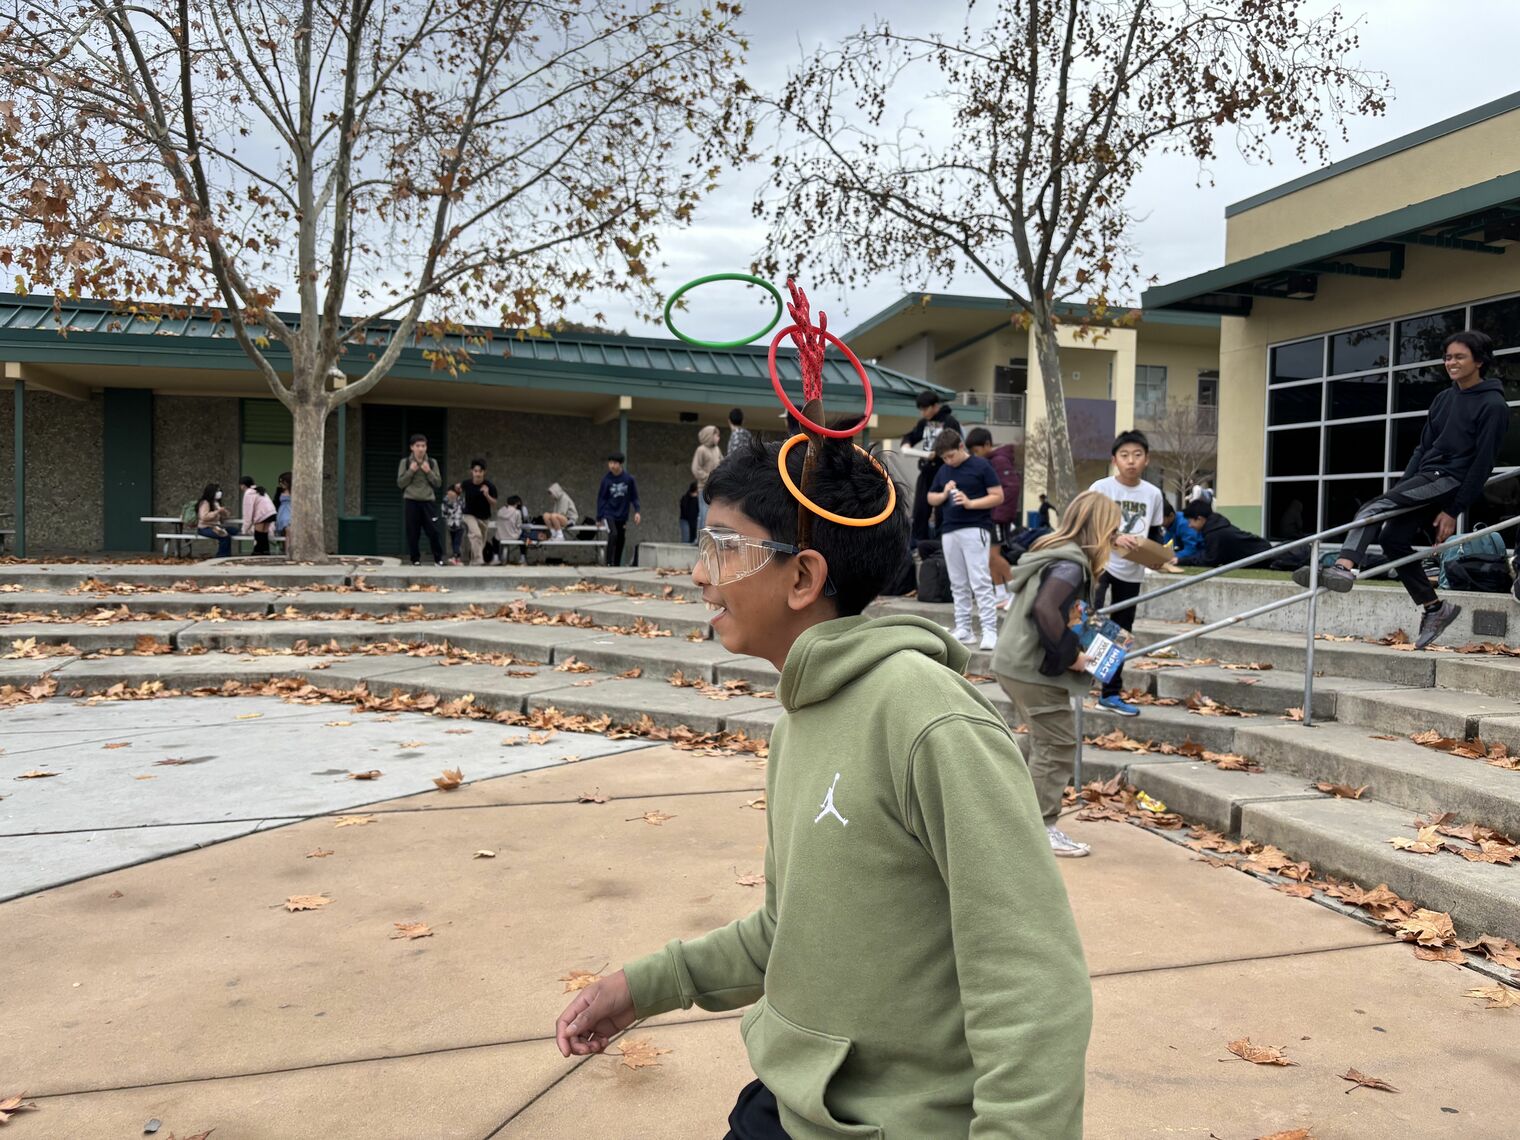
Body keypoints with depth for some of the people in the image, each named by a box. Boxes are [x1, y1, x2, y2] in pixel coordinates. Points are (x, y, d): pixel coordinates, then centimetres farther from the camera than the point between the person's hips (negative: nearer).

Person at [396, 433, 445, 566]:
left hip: (428, 501, 0)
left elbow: (438, 483, 5)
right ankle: (415, 560, 12)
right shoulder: (405, 462, 4)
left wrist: (429, 472, -9)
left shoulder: (432, 462, 7)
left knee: (433, 531, -5)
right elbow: (400, 483, 1)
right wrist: (411, 471, -11)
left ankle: (438, 559, 7)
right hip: (411, 501, 0)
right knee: (413, 533, 1)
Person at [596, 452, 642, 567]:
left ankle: (617, 565, 21)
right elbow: (601, 498, 0)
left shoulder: (629, 479, -5)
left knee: (621, 540, 7)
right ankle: (609, 563, -18)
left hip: (622, 516, 3)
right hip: (609, 513, -2)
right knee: (613, 534, -22)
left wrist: (637, 511, -10)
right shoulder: (606, 479, -6)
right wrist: (599, 517, 0)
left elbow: (634, 497, 2)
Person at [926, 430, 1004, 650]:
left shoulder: (981, 466, -3)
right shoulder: (944, 471, 13)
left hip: (975, 530, -6)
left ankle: (989, 631, -8)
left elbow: (998, 496, -6)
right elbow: (931, 498, 20)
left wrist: (970, 503, -17)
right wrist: (944, 495, -1)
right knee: (958, 585, 9)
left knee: (981, 582, -9)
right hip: (949, 532, 6)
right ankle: (963, 630, 14)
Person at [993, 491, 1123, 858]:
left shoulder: (1051, 552, 14)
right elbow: (1046, 611, -30)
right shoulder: (1071, 564, -16)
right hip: (1034, 670, -10)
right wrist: (1071, 654, -18)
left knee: (1045, 744, 18)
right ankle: (1043, 828, 6)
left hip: (1015, 663, 10)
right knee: (1058, 746, -1)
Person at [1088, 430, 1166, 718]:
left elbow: (1155, 534, 13)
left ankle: (1111, 693, 22)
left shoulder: (1153, 494, 3)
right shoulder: (1100, 488, -10)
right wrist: (1114, 538, -27)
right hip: (1099, 564, -4)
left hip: (1132, 572, 5)